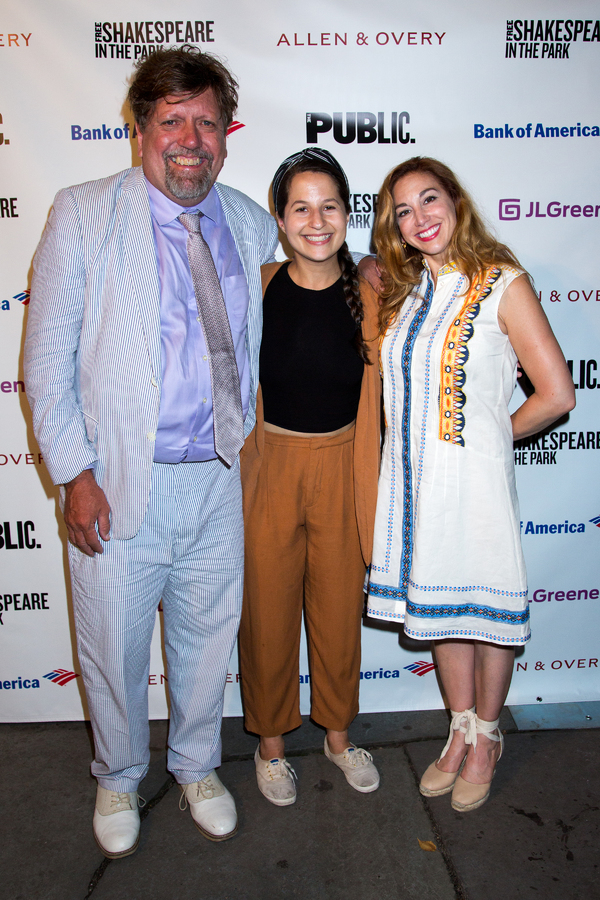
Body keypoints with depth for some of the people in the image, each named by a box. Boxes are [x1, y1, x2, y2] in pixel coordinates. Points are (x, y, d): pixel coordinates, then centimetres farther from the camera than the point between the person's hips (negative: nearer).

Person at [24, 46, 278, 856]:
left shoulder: (252, 224, 7)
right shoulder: (84, 215, -4)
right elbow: (48, 356, -5)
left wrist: (253, 444, 9)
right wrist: (74, 472, -10)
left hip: (221, 478, 3)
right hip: (121, 483, -2)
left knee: (208, 637, 17)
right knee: (114, 645, 13)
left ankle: (198, 766, 43)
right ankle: (119, 778, 41)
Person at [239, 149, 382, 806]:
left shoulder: (368, 298, -3)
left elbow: (379, 400, 4)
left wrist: (377, 489, 3)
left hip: (340, 472, 1)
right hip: (266, 469, -1)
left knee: (340, 609, 16)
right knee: (268, 612, 12)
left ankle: (338, 733, 41)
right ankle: (270, 742, 36)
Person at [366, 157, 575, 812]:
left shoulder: (502, 284, -8)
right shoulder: (403, 291, 8)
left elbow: (557, 394, -9)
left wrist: (493, 434, 1)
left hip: (473, 475, -5)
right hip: (413, 475, 6)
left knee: (485, 607, 9)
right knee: (438, 603, 15)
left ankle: (486, 739, 32)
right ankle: (461, 733, 35)